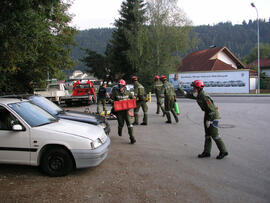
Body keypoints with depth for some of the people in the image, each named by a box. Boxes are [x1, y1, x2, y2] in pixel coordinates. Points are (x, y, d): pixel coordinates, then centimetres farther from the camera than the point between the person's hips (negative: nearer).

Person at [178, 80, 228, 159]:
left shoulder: (205, 97, -26)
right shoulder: (197, 96, 2)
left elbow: (212, 109, -26)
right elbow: (187, 95, 12)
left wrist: (209, 120, -20)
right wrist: (179, 88, 6)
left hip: (213, 116, -9)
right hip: (207, 114, 9)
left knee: (214, 135, -5)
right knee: (207, 135, 11)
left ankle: (223, 151, 8)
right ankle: (207, 152, 17)